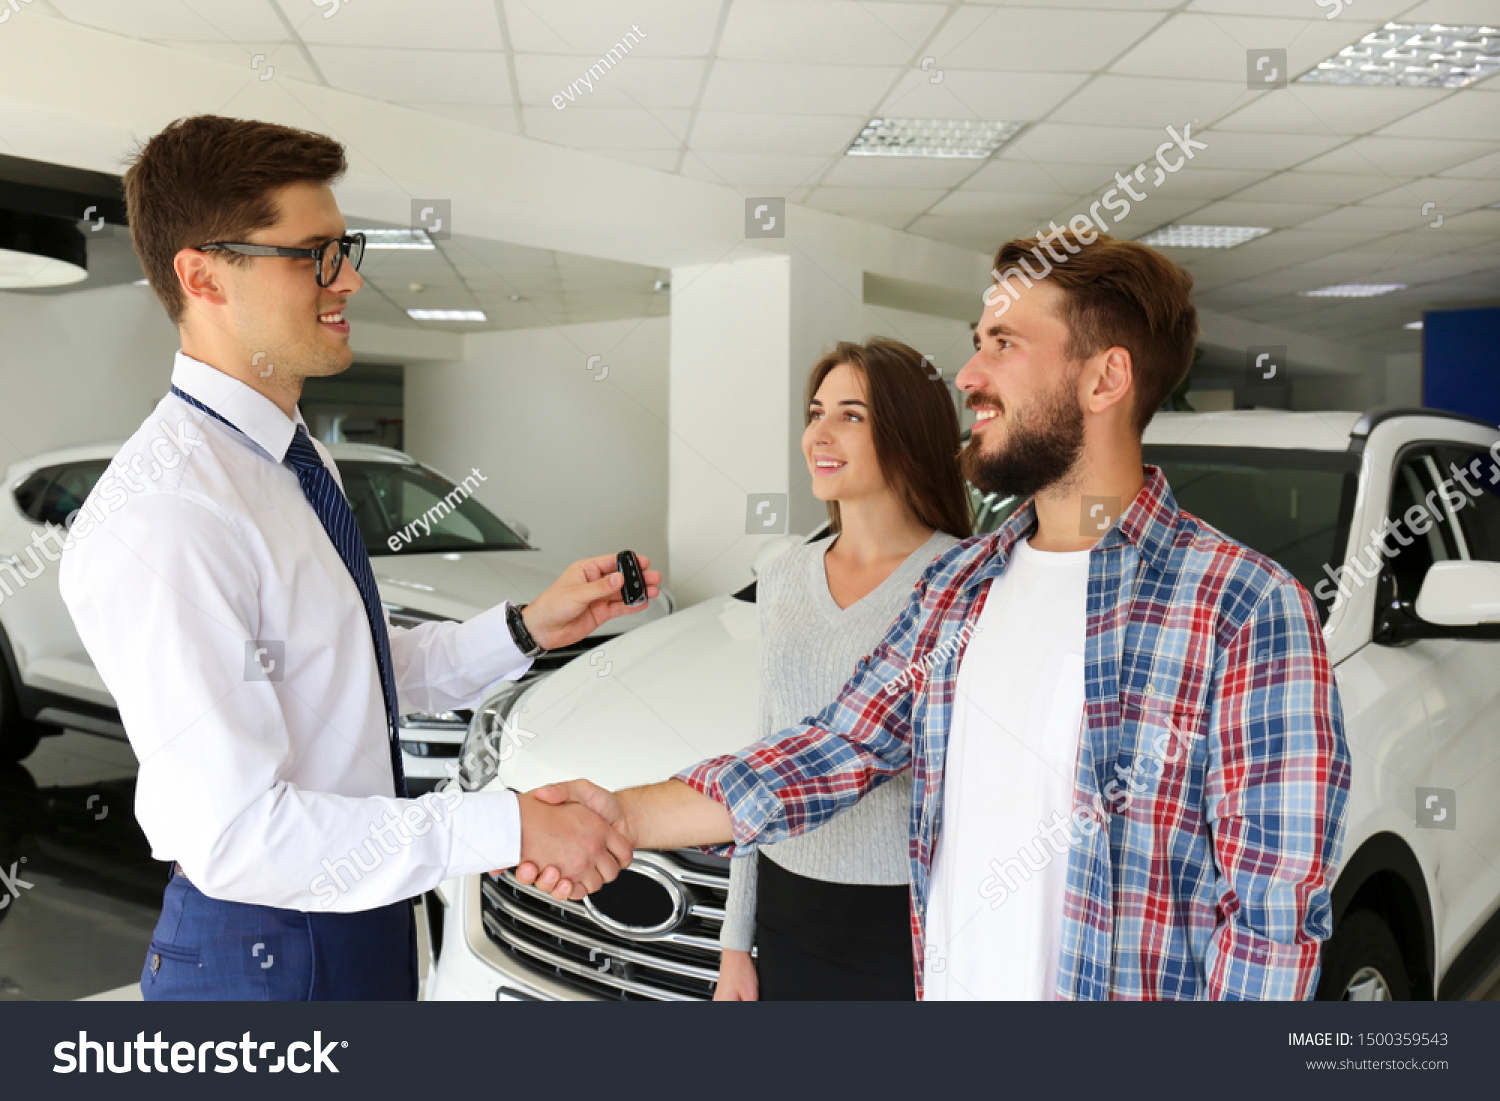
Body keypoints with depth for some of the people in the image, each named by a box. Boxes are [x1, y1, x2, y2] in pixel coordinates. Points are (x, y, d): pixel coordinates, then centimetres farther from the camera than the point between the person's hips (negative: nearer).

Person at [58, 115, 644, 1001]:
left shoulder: (298, 461, 4)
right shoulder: (161, 520, -27)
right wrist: (508, 827, -28)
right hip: (263, 954, -8)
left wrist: (530, 628, -2)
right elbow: (237, 835, -29)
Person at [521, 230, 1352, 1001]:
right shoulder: (957, 582, 4)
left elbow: (1276, 915, -17)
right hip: (942, 979, 6)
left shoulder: (1244, 609, -17)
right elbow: (840, 748, 2)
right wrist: (632, 816, -6)